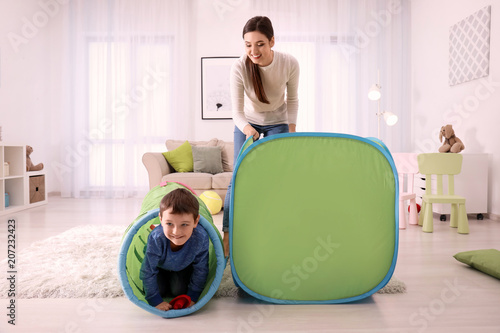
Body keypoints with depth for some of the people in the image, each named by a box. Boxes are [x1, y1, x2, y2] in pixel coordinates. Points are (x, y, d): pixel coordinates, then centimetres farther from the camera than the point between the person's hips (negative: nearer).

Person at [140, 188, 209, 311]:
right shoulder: (156, 239, -42)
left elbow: (201, 270, -21)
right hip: (160, 267, 0)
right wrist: (155, 300, -23)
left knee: (179, 291, -11)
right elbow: (148, 272, -28)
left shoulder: (201, 238, -39)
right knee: (159, 290, -11)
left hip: (184, 267, 1)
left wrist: (192, 296, -16)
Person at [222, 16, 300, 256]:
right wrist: (247, 129, -44)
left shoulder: (289, 64, -23)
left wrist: (292, 129, -10)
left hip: (278, 123, 1)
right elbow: (237, 111, -24)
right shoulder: (239, 68, -27)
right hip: (247, 123, 0)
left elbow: (292, 99, -5)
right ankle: (227, 235, 1)